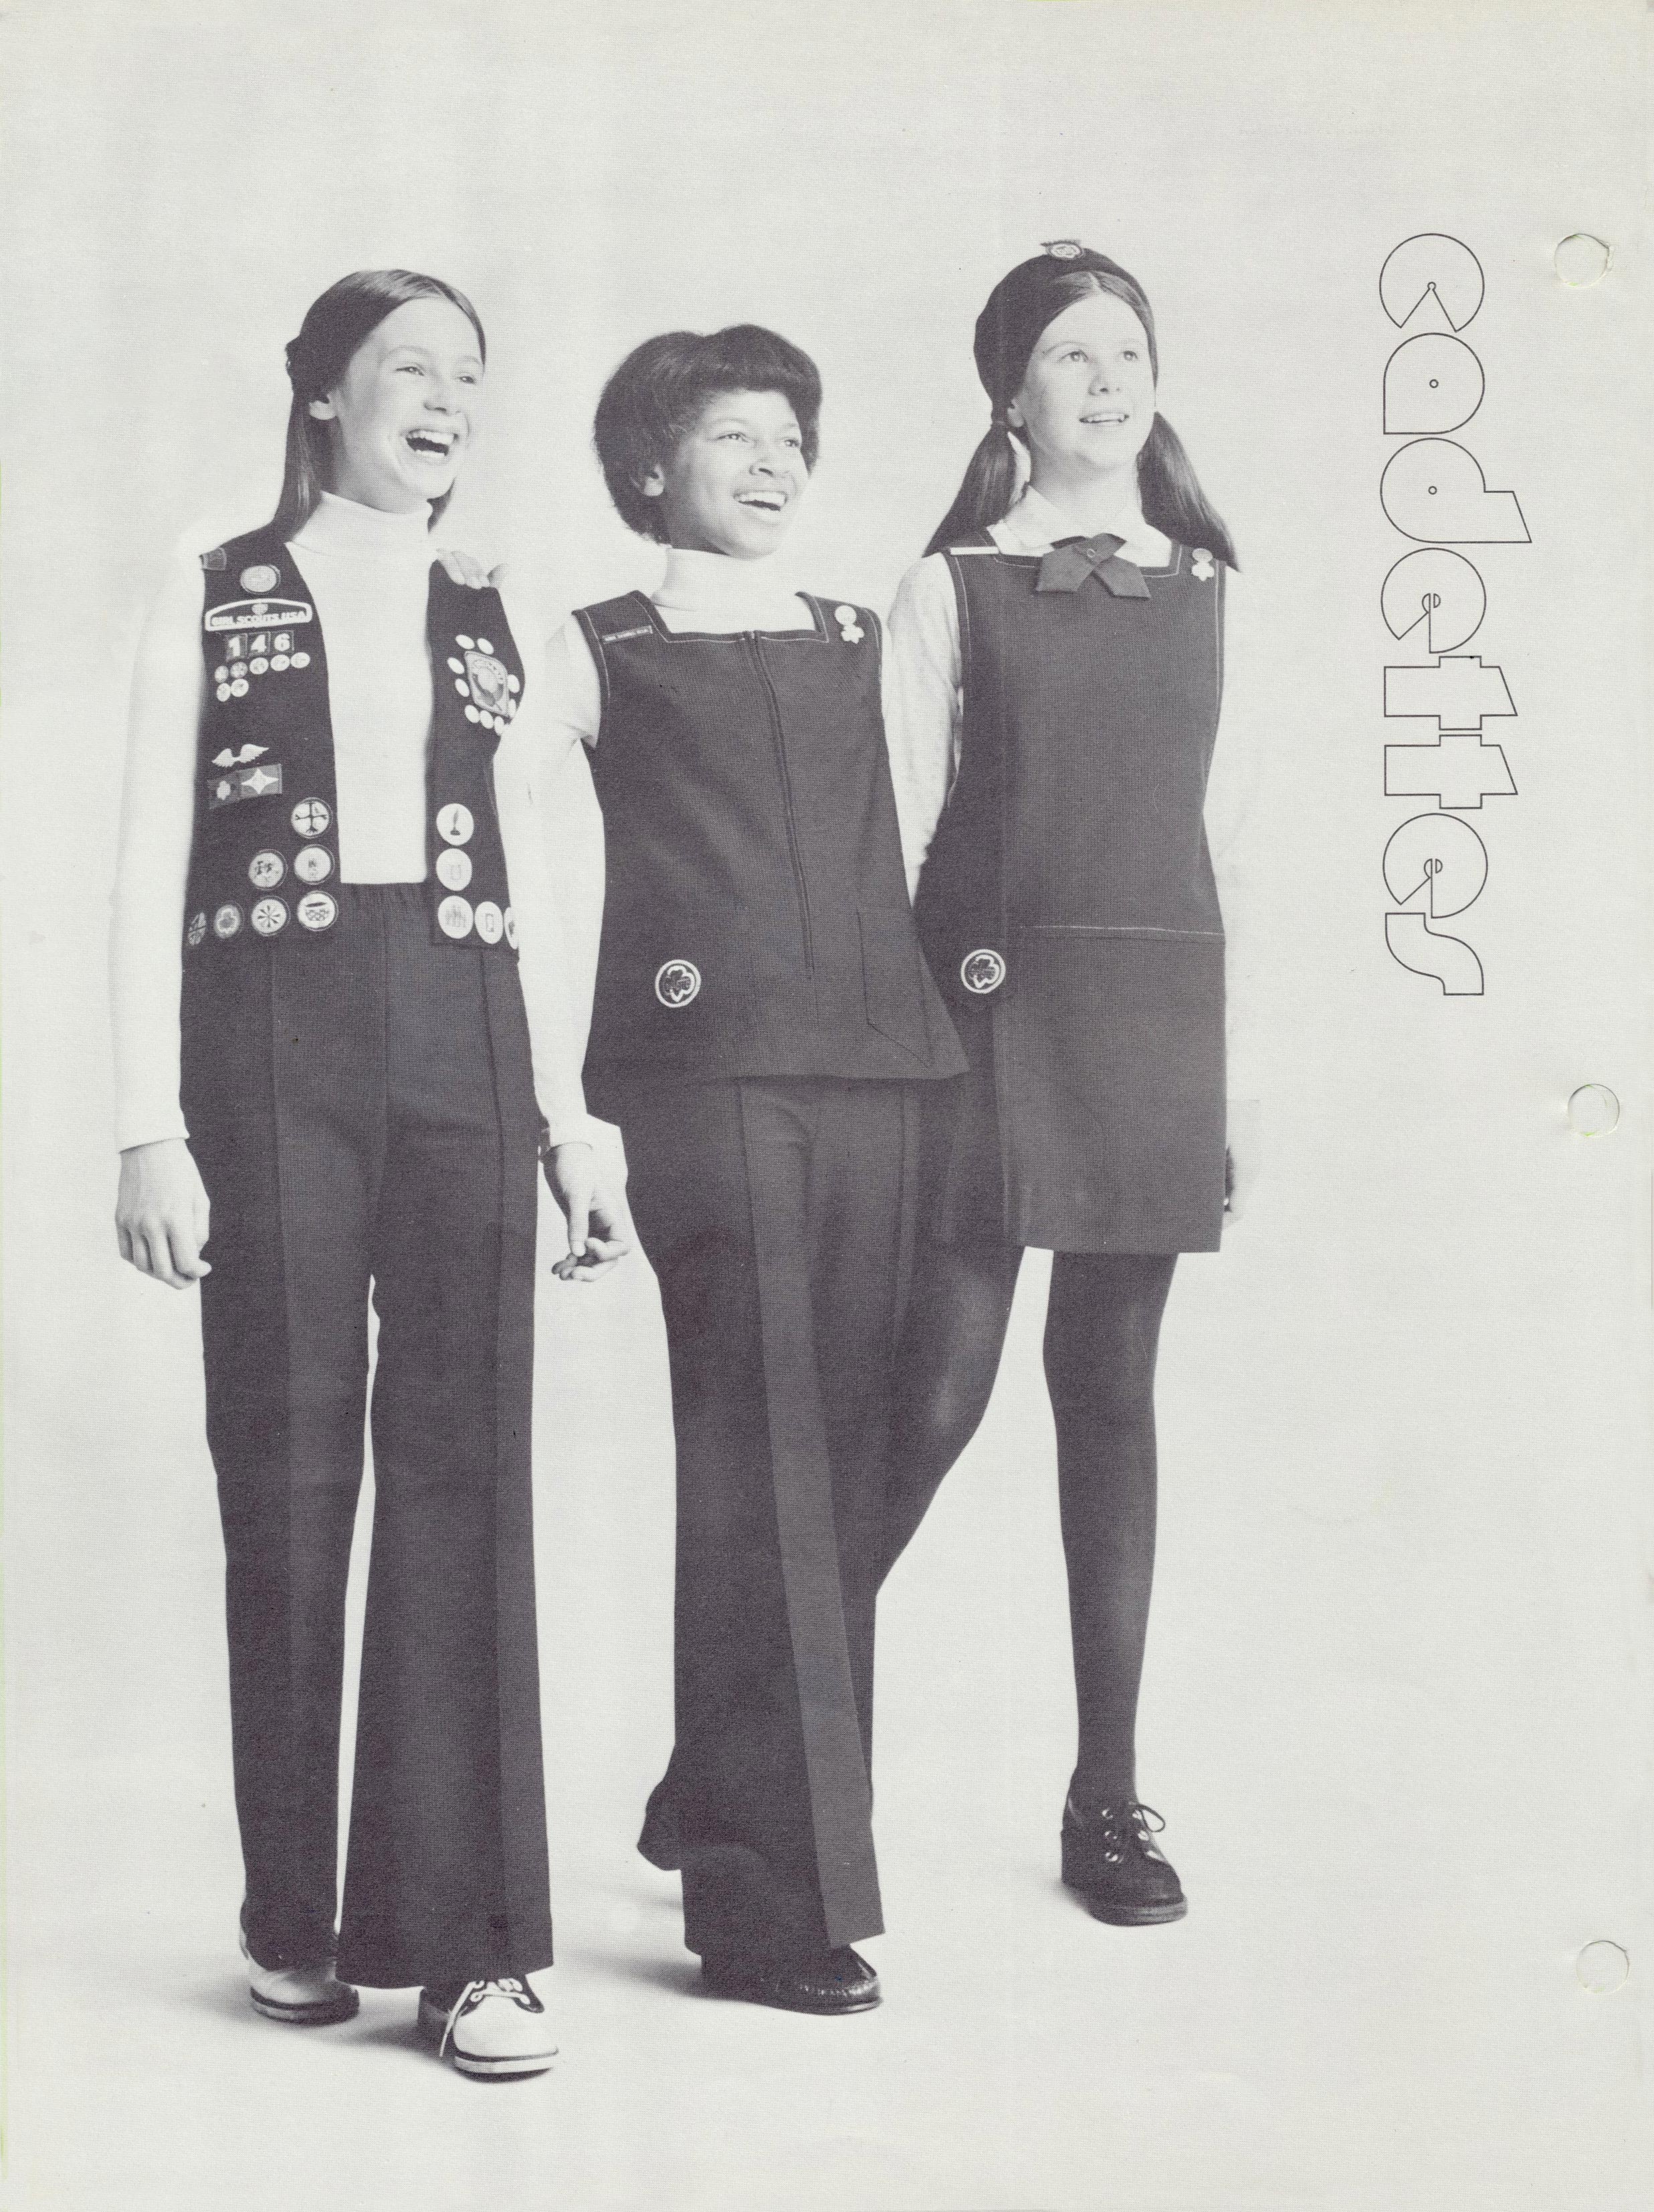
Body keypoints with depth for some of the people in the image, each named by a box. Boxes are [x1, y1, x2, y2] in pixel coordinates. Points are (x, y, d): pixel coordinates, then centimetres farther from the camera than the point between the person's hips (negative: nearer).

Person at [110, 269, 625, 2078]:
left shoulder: (488, 635, 16)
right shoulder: (214, 601, 7)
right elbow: (151, 882, 1)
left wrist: (569, 1130, 9)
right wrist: (151, 1130, -8)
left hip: (462, 1048, 3)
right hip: (275, 1042, -2)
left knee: (463, 1469, -3)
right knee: (287, 1470, 1)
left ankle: (466, 1933, 1)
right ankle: (298, 1922, 14)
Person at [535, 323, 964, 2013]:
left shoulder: (868, 646, 21)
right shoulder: (602, 657, 9)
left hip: (870, 1074, 5)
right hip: (709, 1075, -5)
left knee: (834, 1473, 6)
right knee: (763, 1479, -8)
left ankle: (716, 1805, 22)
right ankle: (781, 1900, -4)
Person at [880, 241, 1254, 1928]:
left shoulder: (1204, 588, 13)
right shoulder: (953, 589, 2)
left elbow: (1218, 819, 13)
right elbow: (892, 829, 0)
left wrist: (1234, 1052, 9)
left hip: (1157, 1010, 3)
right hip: (993, 1001, -3)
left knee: (1112, 1388, 7)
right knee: (937, 1393, -8)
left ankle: (1109, 1789, 14)